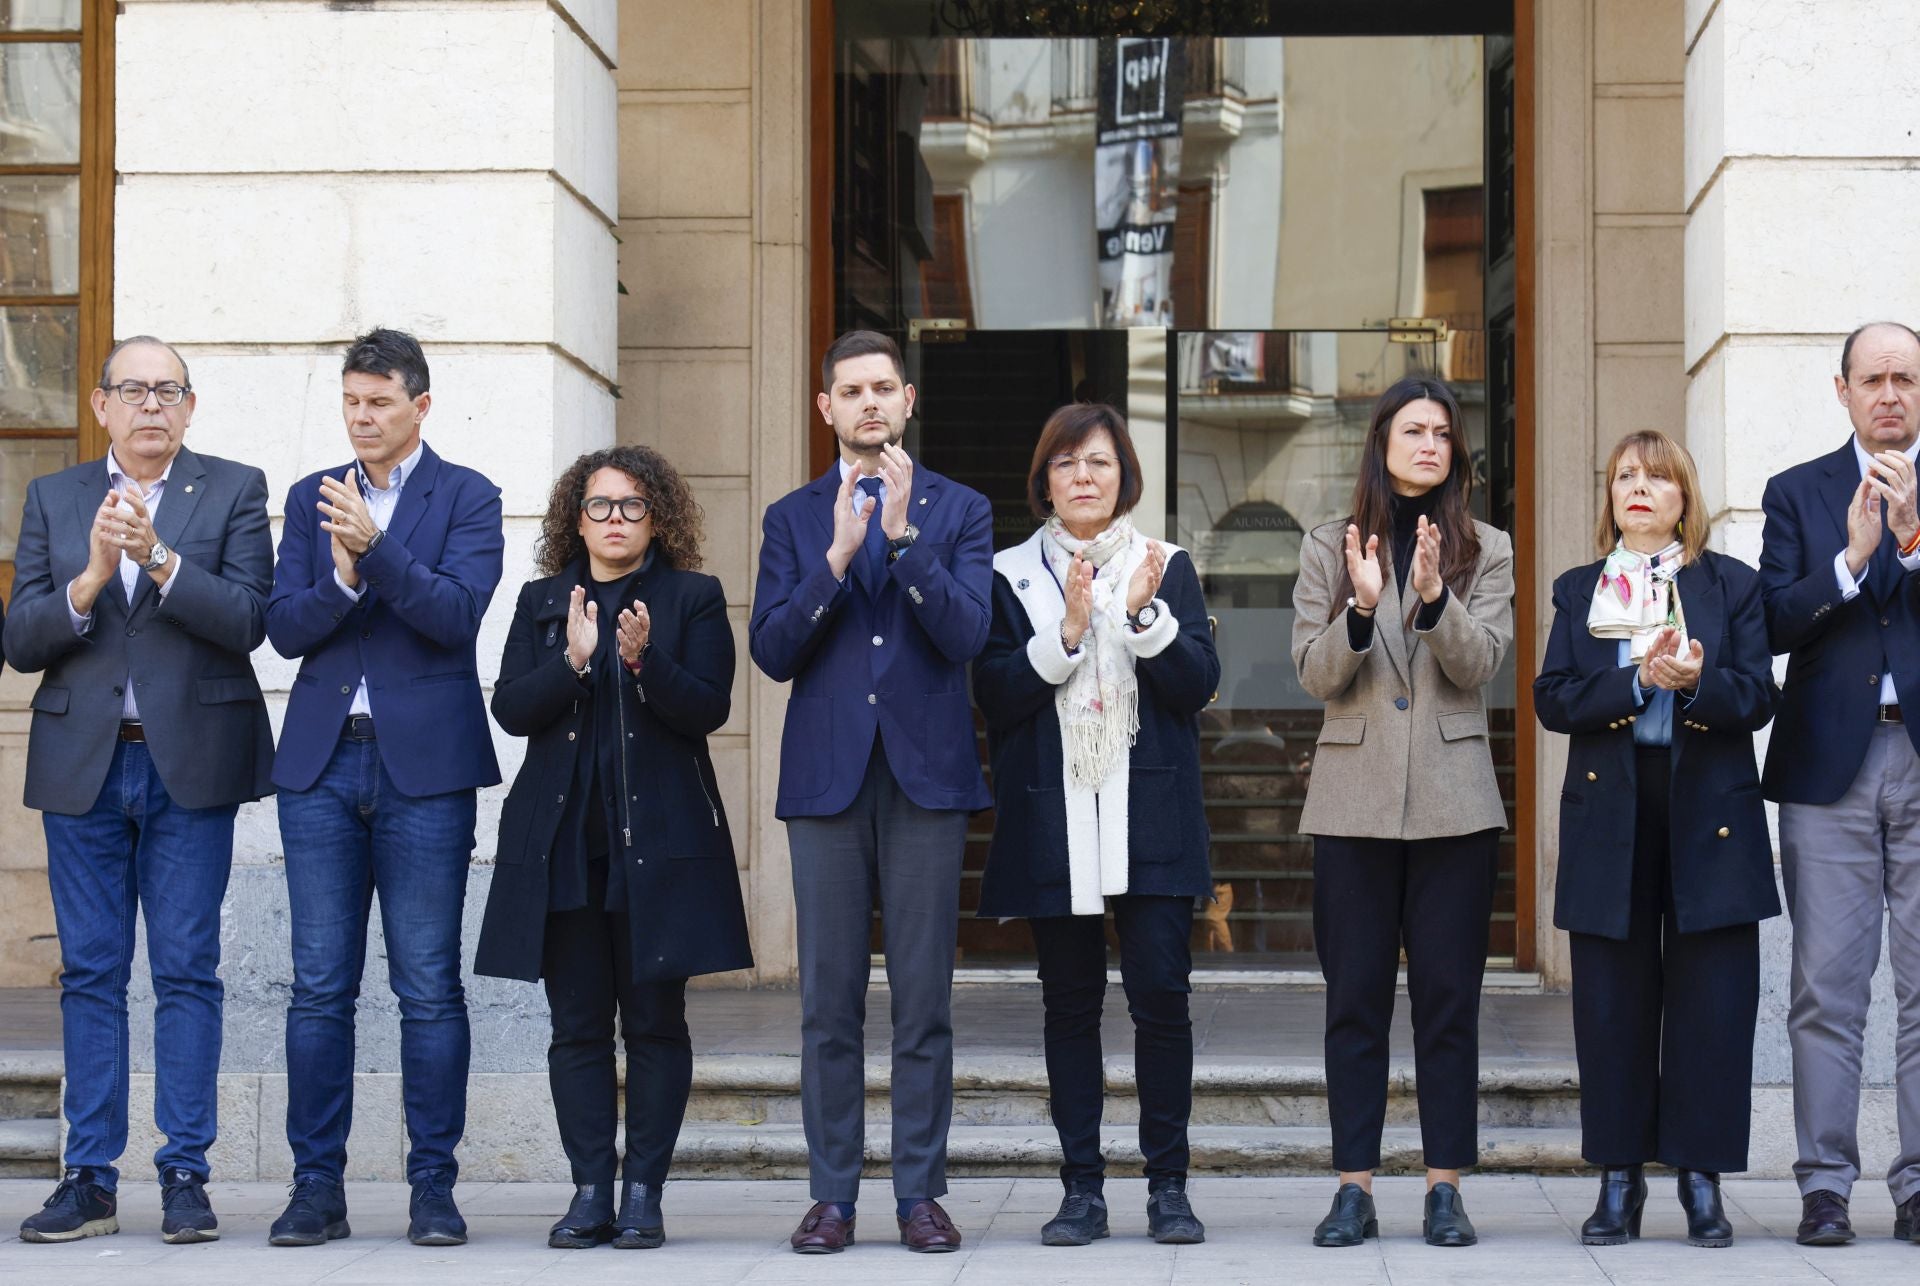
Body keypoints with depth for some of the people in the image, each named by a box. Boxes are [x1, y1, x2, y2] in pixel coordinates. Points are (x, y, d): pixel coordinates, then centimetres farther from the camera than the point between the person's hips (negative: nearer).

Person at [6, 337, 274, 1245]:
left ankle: (185, 1176, 3)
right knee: (90, 973, 4)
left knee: (186, 970, -2)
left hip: (190, 761, -2)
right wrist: (88, 582, -13)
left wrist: (161, 560, -20)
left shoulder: (235, 491, 4)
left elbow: (248, 621, -8)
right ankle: (89, 1179, 9)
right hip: (83, 763, 2)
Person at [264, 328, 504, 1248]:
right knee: (319, 988, 2)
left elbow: (459, 612, -11)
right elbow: (284, 626, 5)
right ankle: (317, 1186, 8)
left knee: (429, 988, -1)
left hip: (423, 764, -3)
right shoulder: (311, 498, 14)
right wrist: (341, 582, -14)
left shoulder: (467, 498, 3)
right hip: (322, 763, 3)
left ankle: (433, 1186, 5)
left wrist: (375, 548, -23)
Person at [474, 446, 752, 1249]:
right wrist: (572, 661, -14)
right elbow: (510, 708, 3)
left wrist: (644, 660, -20)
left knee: (654, 1019, -1)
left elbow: (708, 709, -4)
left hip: (658, 837, -2)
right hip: (563, 839, 2)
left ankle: (643, 1193, 4)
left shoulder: (693, 597, 6)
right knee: (577, 1023, 2)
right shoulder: (542, 601, 14)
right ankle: (591, 1191, 6)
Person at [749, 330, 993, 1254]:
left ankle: (920, 1193, 7)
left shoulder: (960, 510, 8)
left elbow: (965, 635, -6)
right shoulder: (793, 519, 10)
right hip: (827, 777, 1)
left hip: (926, 777, -1)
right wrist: (838, 553, -12)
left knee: (924, 1002, 1)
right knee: (829, 1004, 2)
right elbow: (772, 651, -1)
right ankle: (832, 1194, 8)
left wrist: (902, 533, -15)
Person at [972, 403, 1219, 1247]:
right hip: (1052, 822, 0)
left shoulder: (1167, 568, 9)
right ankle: (1081, 1186, 10)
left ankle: (1168, 1184, 2)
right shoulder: (1009, 576, 8)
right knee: (1070, 1004, 4)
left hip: (1149, 820, 0)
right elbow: (994, 693, -3)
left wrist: (1147, 616, -14)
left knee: (1161, 996, -6)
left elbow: (1199, 684, 0)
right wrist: (1066, 634, -14)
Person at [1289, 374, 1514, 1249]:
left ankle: (1445, 1186, 6)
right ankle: (1354, 1186, 5)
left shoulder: (1486, 551, 8)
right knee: (1354, 999, 1)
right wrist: (1361, 607, -18)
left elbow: (1480, 663, -6)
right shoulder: (1329, 548, 8)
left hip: (1453, 802, 0)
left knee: (1448, 997, 1)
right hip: (1355, 798, 0)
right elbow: (1315, 675, -1)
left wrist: (1435, 594, -23)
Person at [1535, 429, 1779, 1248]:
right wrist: (1639, 680, -15)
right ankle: (1619, 1181, 10)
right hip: (1610, 815, 1)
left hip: (1709, 815, -1)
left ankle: (1701, 1180, 5)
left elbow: (1757, 697, -2)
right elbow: (1552, 698, -1)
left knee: (1713, 1000, -3)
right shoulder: (1578, 591, 12)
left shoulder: (1731, 585, 8)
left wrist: (1698, 682, -22)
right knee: (1613, 1003, 2)